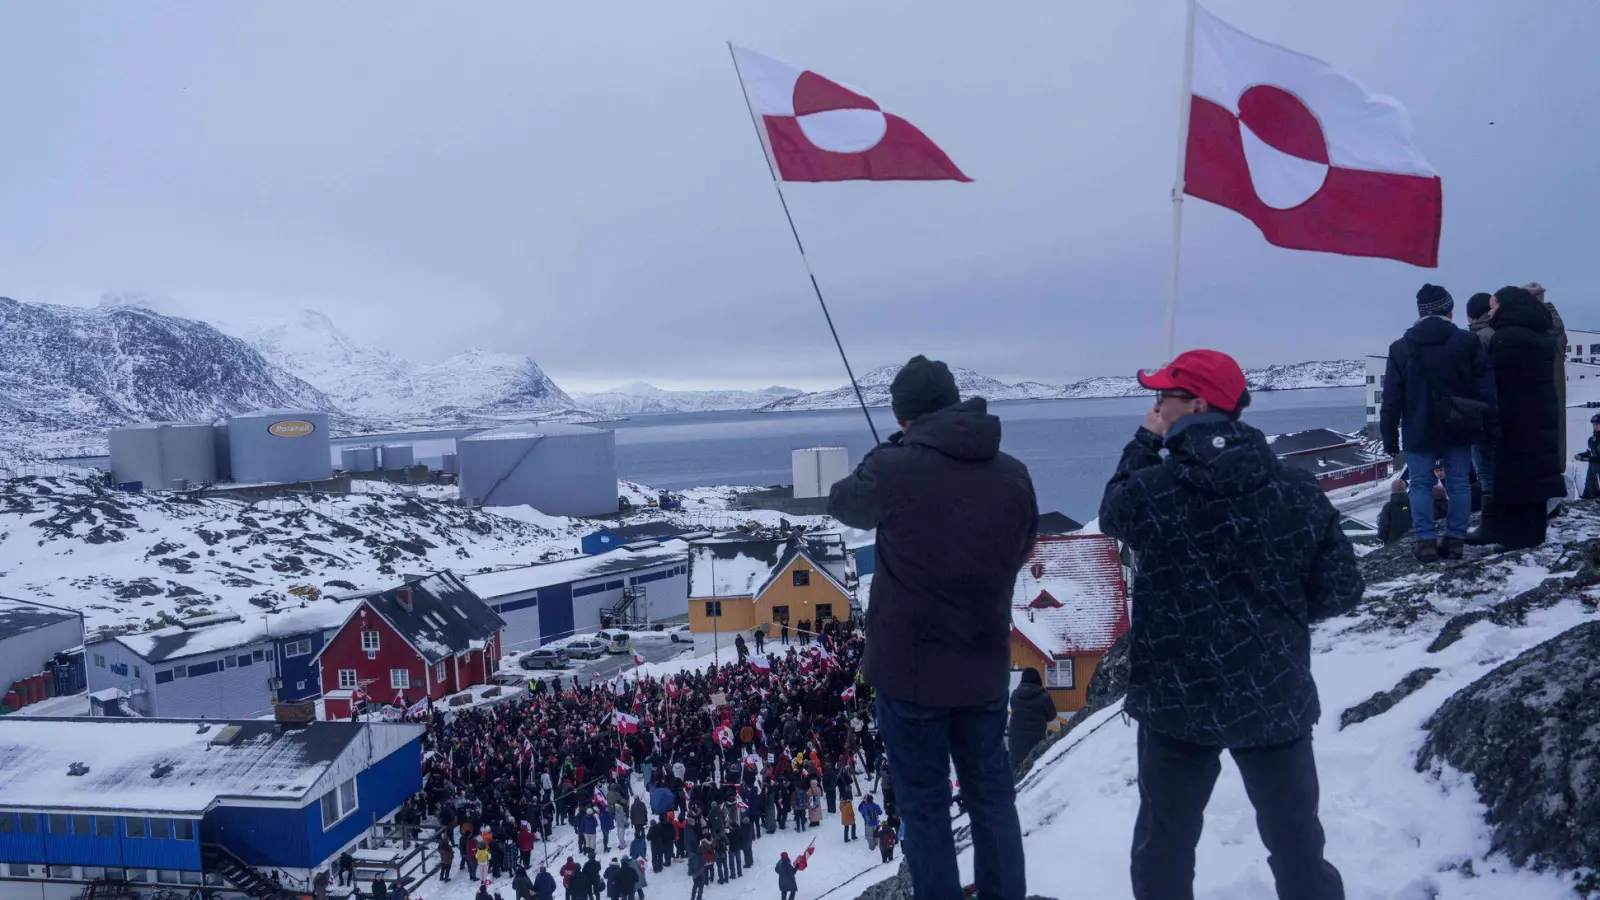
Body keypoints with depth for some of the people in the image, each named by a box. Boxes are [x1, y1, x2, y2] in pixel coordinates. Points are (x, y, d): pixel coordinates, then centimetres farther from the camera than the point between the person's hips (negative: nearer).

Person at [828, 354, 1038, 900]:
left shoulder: (894, 469, -16)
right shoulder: (1013, 474, -2)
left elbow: (842, 504, 5)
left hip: (909, 666, -4)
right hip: (985, 664, 4)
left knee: (925, 803, 10)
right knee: (992, 793, 19)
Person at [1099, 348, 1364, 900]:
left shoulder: (1148, 490, -14)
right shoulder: (1298, 491, -7)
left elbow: (1112, 513, 10)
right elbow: (1340, 590, -1)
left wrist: (1145, 441, 15)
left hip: (1178, 704, -1)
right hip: (1276, 701, 2)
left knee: (1164, 849, 16)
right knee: (1297, 845, 17)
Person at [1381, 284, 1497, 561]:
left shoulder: (1400, 348, -1)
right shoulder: (1468, 342, -1)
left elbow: (1392, 399, -1)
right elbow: (1485, 389, -1)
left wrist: (1390, 437, 4)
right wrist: (1489, 428, 5)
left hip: (1419, 432, -1)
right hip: (1458, 431, 1)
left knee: (1421, 486, 4)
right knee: (1459, 484, 8)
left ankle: (1426, 541, -2)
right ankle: (1455, 539, 8)